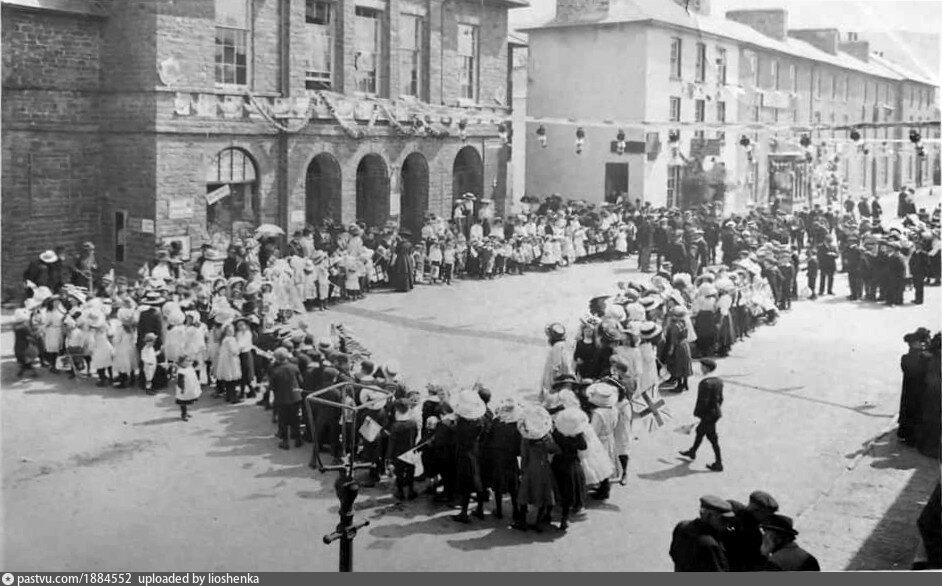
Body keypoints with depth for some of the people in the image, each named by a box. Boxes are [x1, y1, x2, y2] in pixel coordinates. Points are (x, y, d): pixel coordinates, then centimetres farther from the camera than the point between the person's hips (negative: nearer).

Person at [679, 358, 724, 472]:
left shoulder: (706, 383, -26)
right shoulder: (719, 380, 2)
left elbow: (703, 401, -24)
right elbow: (720, 398, 11)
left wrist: (697, 413, -12)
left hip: (708, 414, -9)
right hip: (716, 412, 9)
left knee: (712, 438, 1)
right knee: (700, 431, 26)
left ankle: (719, 464, 10)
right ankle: (692, 452, 44)